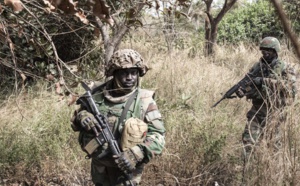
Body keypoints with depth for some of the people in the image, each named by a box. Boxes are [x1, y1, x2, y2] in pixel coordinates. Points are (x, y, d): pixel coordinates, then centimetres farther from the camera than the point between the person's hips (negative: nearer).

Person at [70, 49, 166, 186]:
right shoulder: (97, 95, -3)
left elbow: (157, 136, -14)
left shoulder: (144, 101, -11)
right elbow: (76, 120, 10)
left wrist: (135, 154, -29)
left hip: (124, 171, -4)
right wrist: (81, 117, -14)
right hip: (99, 169, 4)